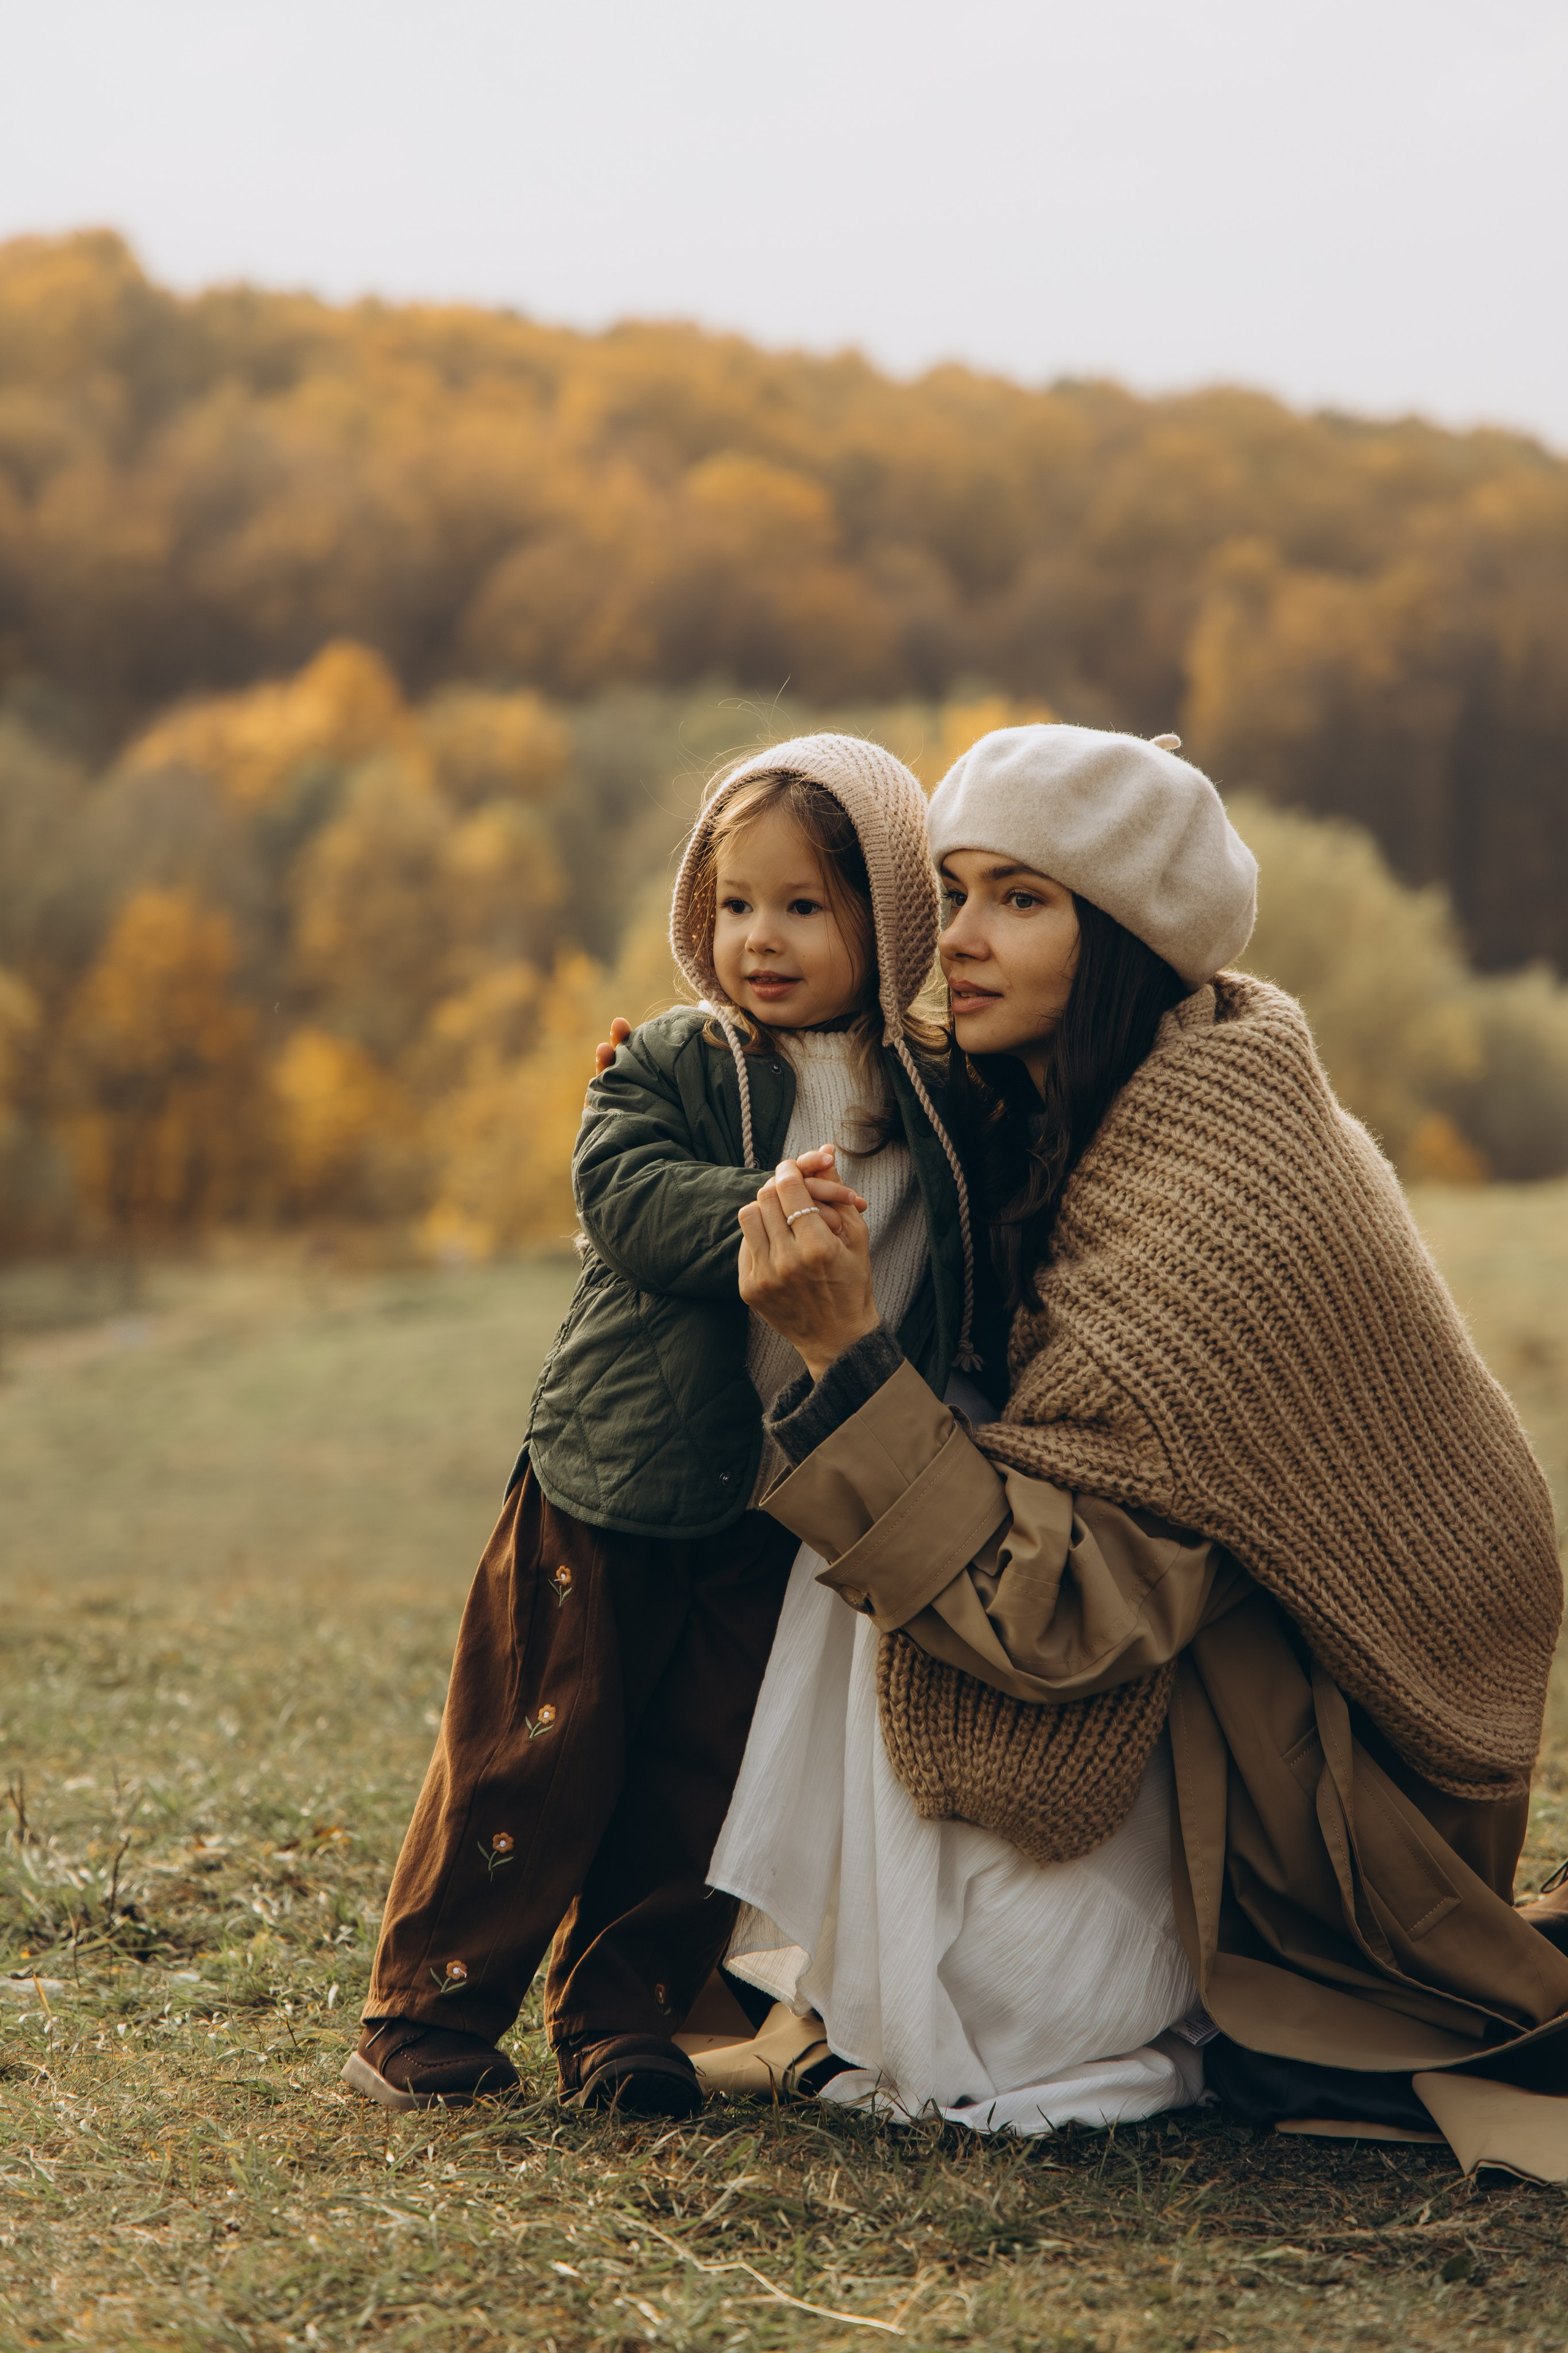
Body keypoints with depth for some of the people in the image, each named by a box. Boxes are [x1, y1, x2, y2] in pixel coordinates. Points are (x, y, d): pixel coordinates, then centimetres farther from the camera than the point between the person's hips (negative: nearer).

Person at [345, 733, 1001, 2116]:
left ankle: (619, 2015, 22)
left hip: (784, 1509, 3)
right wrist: (754, 1216, -35)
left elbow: (970, 1280, 14)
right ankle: (429, 2015, 12)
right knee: (537, 1752, 1)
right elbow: (627, 1195, -20)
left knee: (700, 1773, 8)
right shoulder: (669, 1066, -3)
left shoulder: (940, 1095, 6)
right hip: (614, 1481, -3)